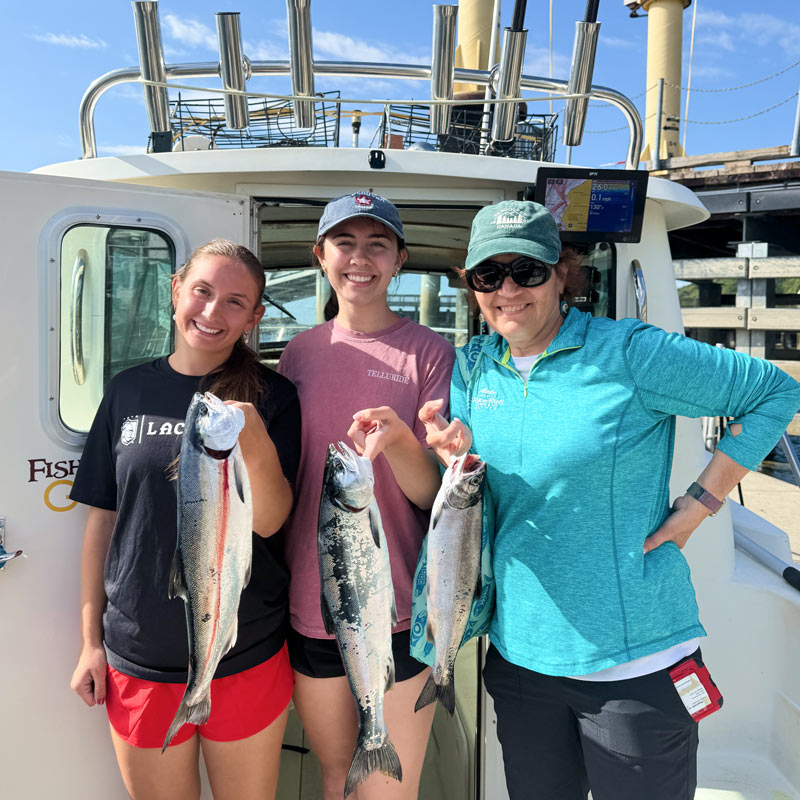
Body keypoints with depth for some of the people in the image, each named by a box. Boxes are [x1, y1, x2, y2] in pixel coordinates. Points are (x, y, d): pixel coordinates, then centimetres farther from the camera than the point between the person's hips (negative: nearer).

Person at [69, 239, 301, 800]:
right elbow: (102, 518, 5)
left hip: (246, 660, -1)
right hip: (138, 660, 2)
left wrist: (258, 448, -32)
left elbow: (268, 521, -12)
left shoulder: (271, 396, -7)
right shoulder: (129, 390, 0)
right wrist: (91, 641, 6)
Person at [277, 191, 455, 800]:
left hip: (399, 613, -3)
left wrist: (397, 442, -29)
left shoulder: (428, 351, -6)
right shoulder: (301, 352, 4)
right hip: (309, 607, 4)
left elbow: (436, 493, -12)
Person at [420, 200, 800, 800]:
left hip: (636, 661, -4)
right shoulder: (472, 367, 2)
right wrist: (457, 462, -17)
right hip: (520, 655, 5)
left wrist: (700, 502, -11)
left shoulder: (628, 352, -13)